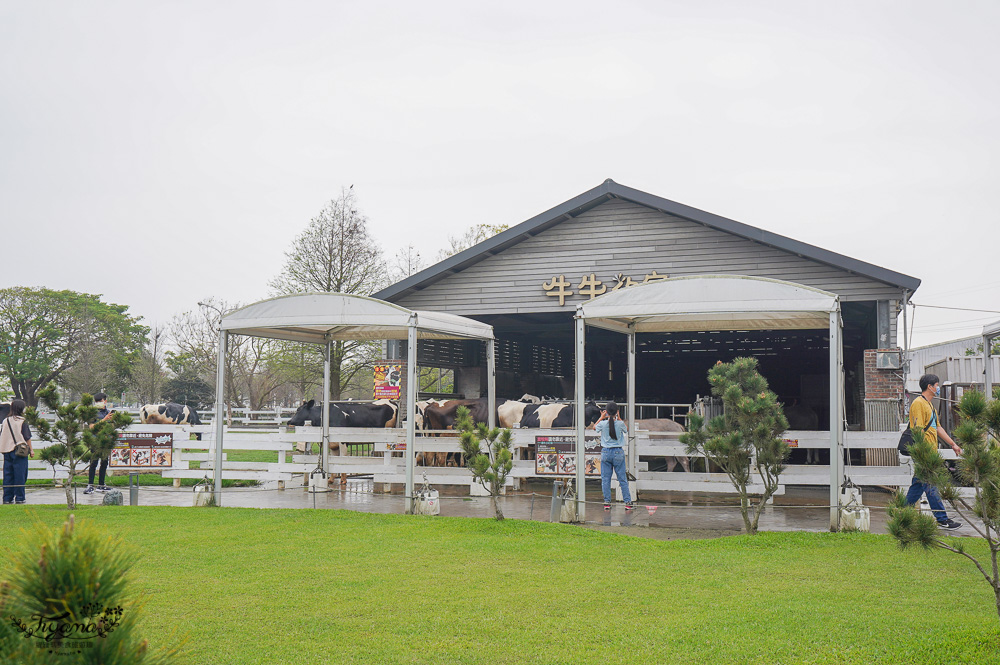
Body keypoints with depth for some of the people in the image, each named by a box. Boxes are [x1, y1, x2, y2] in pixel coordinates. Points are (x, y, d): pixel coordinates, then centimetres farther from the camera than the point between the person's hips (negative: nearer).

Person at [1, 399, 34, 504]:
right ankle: (19, 498, 0)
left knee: (8, 475, 8)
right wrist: (31, 449, 3)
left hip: (7, 451, 5)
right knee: (20, 475, 0)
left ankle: (7, 498, 10)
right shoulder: (22, 422, -8)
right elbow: (27, 437, -6)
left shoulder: (5, 421, 6)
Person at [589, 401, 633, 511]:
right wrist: (619, 418, 15)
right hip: (618, 452, 0)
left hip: (606, 452, 0)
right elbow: (626, 430, 15)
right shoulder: (620, 424, -9)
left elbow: (594, 427, 15)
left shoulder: (603, 423, -8)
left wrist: (601, 418, 21)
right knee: (622, 478, 5)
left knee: (605, 479, 7)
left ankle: (607, 502, 6)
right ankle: (628, 502, 5)